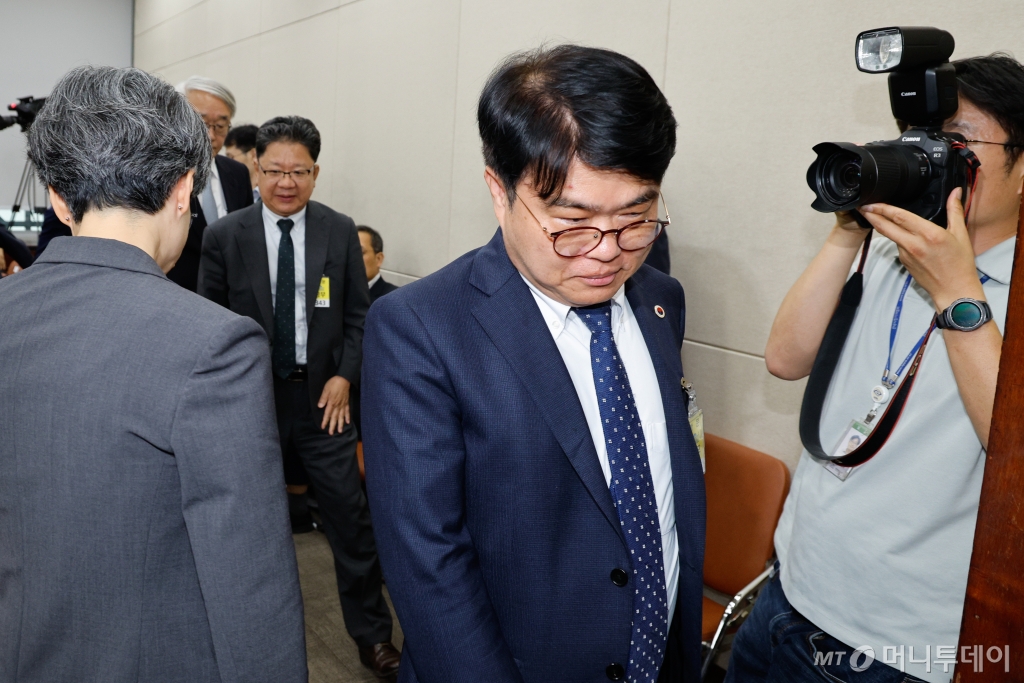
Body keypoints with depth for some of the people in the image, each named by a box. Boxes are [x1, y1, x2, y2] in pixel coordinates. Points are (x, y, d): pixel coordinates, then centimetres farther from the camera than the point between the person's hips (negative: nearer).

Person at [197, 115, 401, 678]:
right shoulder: (224, 236, -4)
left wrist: (344, 377, -7)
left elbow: (358, 315, 3)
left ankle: (372, 635, 20)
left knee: (351, 518, 3)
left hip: (323, 395, 0)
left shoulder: (340, 231, -2)